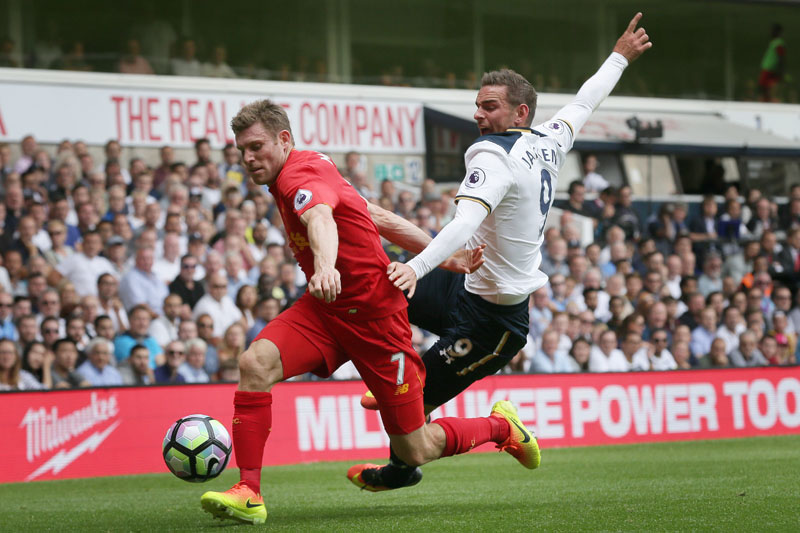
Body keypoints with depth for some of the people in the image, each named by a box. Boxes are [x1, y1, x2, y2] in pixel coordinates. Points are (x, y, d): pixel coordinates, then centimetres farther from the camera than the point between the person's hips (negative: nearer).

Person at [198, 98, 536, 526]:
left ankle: (501, 425, 29)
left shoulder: (300, 175, -20)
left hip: (373, 314, -8)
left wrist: (325, 265, -67)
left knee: (414, 451, 1)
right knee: (254, 364, -20)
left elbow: (321, 218, -44)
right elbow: (380, 218, 10)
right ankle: (249, 494, -18)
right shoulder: (312, 167, 8)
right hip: (323, 307, 8)